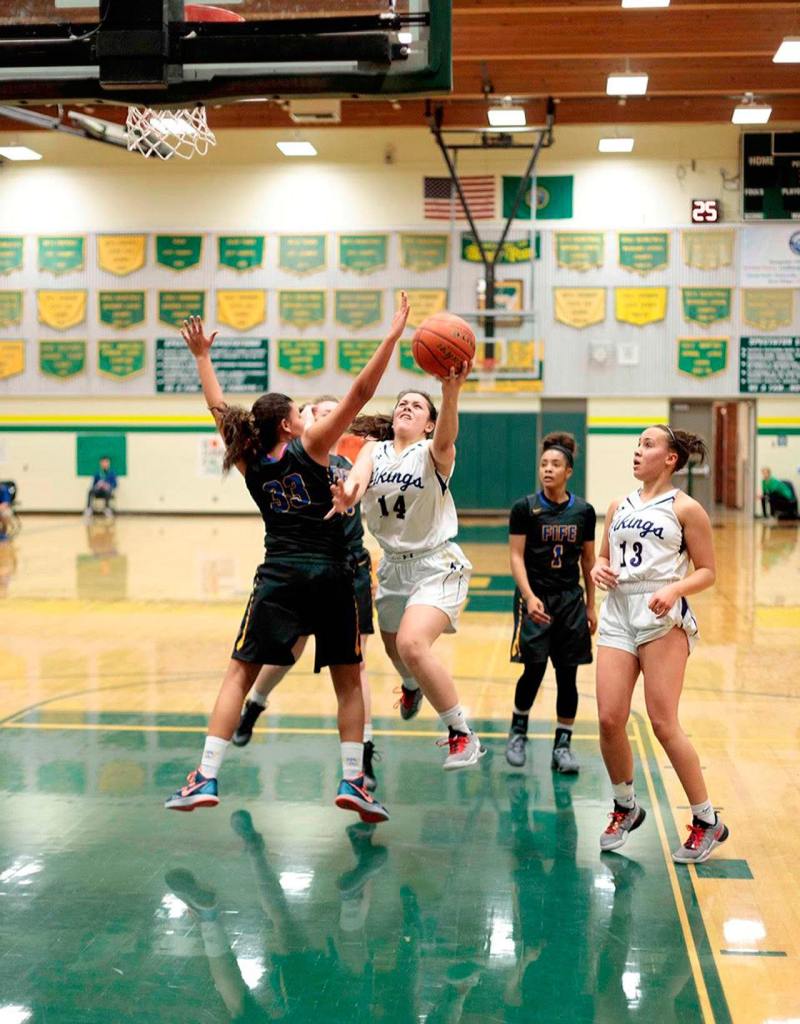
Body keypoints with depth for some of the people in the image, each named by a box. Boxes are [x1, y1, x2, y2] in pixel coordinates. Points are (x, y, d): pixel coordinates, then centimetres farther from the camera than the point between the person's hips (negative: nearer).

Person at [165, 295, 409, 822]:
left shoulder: (249, 462, 8)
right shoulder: (310, 447, -1)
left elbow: (219, 408, 22)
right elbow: (360, 395, -7)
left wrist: (203, 357, 33)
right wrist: (392, 338, -6)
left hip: (278, 576, 2)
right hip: (329, 575, -2)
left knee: (240, 674, 6)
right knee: (349, 680, 11)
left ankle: (206, 778, -2)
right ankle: (352, 780, 5)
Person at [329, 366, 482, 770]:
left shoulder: (432, 454, -11)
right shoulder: (374, 450, 0)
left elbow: (446, 438, -36)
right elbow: (359, 475, -22)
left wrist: (451, 392, -55)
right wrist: (347, 493, -47)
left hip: (436, 566, -6)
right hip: (393, 566, 6)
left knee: (412, 644, -26)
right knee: (394, 649, 23)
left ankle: (463, 735, -14)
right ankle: (412, 686, 62)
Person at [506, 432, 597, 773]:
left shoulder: (583, 511, 4)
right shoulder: (524, 508, -4)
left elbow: (588, 560, 11)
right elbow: (516, 557, -6)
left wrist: (590, 605, 10)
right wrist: (529, 597, -18)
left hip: (571, 600, 3)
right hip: (535, 599, -3)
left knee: (567, 675, 4)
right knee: (534, 670, -9)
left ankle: (562, 745, 15)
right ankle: (518, 729, 18)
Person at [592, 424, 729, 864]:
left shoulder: (685, 509, -1)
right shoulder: (619, 506, 15)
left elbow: (707, 571, -1)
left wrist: (674, 590, -19)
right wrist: (598, 567, 1)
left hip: (662, 617, -5)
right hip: (618, 613, 5)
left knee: (664, 724, -8)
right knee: (609, 719, -2)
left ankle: (707, 822, 6)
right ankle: (625, 807, 22)